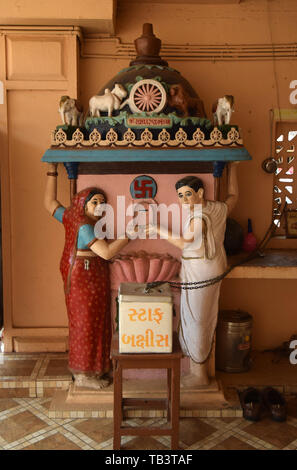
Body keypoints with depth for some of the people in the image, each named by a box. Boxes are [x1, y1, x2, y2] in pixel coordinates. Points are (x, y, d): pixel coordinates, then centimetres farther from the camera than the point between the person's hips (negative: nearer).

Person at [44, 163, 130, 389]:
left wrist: (53, 171, 17)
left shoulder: (69, 217, 3)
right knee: (86, 323, -1)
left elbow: (49, 202, 17)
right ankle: (83, 375, 10)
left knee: (82, 322, 17)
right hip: (87, 279, -10)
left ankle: (86, 368, 29)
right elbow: (107, 252, -27)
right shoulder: (85, 227, -22)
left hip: (76, 275, 10)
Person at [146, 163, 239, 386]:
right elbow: (233, 195, 21)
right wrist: (233, 168, 27)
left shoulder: (199, 217, -24)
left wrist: (158, 230, -24)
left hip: (199, 273, -9)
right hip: (214, 269, 9)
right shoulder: (218, 209, 2)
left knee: (195, 320, 3)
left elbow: (184, 242, -32)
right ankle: (203, 369, 32)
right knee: (206, 319, 18)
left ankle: (199, 375, 15)